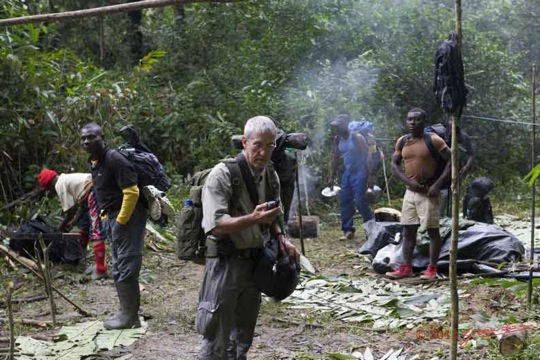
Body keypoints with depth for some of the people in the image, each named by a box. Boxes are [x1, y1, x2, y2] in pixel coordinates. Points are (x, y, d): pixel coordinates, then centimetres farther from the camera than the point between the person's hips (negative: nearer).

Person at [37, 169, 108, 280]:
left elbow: (70, 211, -4)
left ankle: (101, 270, -12)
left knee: (96, 232, -11)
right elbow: (81, 205, 23)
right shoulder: (67, 179, 24)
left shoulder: (59, 185, -4)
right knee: (84, 226, 26)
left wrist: (62, 226, 12)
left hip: (95, 195, -11)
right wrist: (73, 222, 23)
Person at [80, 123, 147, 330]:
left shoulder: (115, 160, -18)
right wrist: (107, 219, 15)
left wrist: (120, 221, -19)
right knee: (118, 268, 14)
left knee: (126, 267, -6)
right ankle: (127, 312, 22)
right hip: (111, 217, 10)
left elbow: (132, 192, -23)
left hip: (127, 216, -10)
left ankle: (129, 316, 0)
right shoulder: (94, 162, 12)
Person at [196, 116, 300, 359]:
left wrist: (281, 238, 1)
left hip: (256, 263, 7)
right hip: (226, 264, -7)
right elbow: (215, 226, -22)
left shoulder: (271, 176, 7)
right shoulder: (222, 174, -15)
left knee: (243, 340, 17)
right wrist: (253, 219, -33)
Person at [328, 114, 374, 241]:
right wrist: (331, 177, 11)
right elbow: (335, 159, 13)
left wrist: (370, 176, -19)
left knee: (360, 201, -11)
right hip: (347, 173, 7)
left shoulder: (357, 138, -12)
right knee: (345, 201, 4)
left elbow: (367, 156, -14)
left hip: (359, 172, -7)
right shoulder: (337, 140, 6)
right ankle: (348, 230, 12)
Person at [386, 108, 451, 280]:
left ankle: (432, 268, 5)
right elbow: (394, 164, 10)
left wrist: (438, 184, -17)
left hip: (428, 192, -6)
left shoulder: (433, 140, -10)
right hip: (410, 191, 6)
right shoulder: (402, 141, 6)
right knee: (408, 230, 7)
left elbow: (451, 161, -10)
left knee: (432, 230, -1)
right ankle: (406, 267, 11)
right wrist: (408, 181, -6)